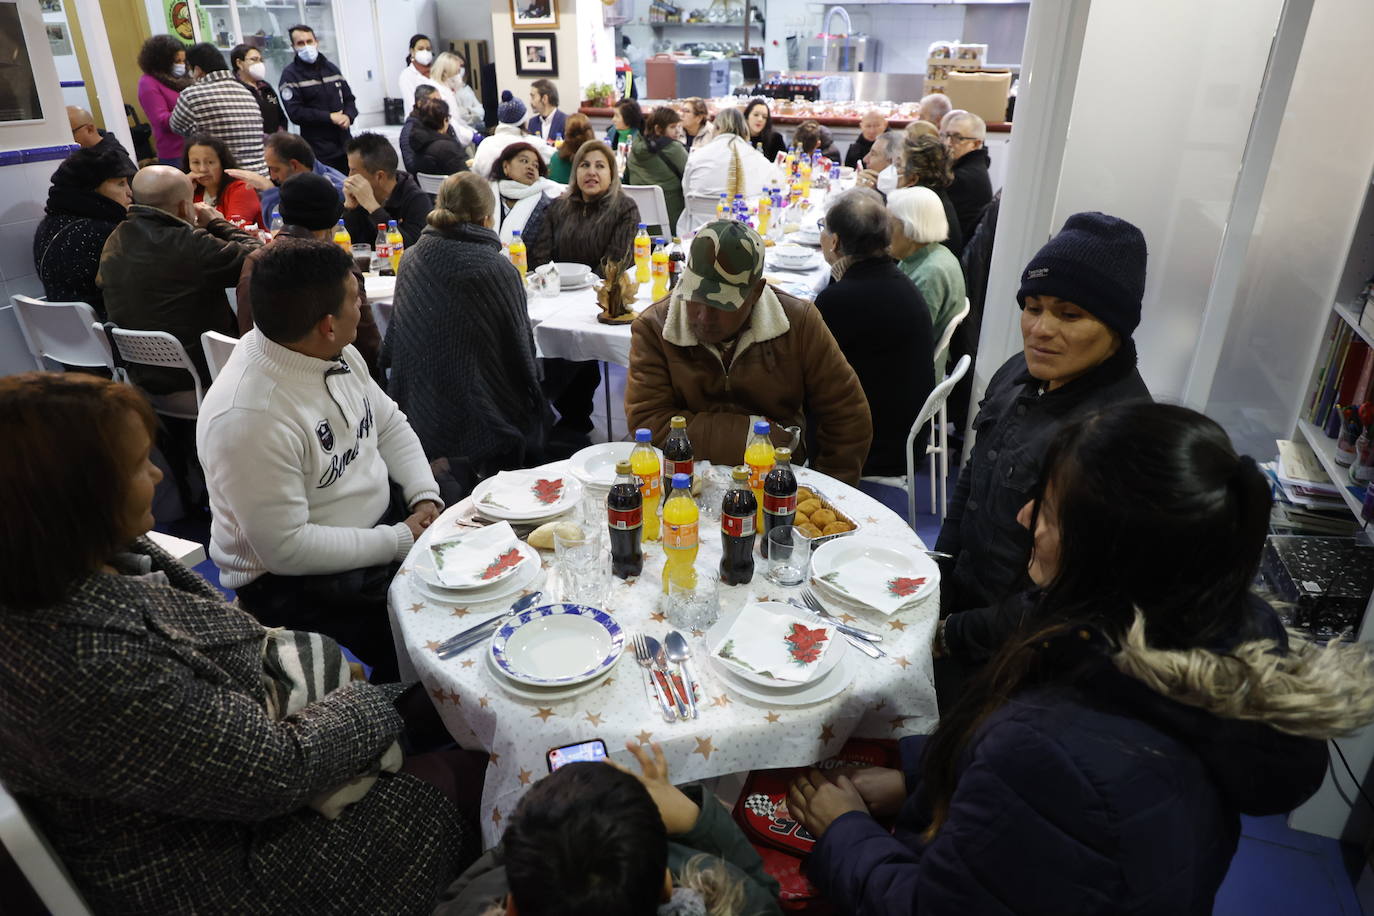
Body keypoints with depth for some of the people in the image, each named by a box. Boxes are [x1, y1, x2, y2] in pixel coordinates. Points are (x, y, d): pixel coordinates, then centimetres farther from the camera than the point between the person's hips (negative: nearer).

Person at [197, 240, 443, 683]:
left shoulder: (337, 354, -4)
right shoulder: (247, 417, -29)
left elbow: (389, 424, 10)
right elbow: (287, 548, -26)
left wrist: (425, 497, -6)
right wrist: (401, 541, -21)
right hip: (294, 581, -8)